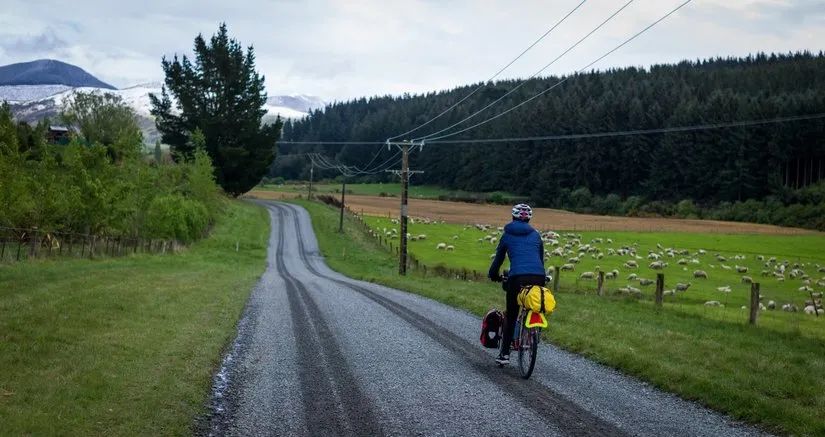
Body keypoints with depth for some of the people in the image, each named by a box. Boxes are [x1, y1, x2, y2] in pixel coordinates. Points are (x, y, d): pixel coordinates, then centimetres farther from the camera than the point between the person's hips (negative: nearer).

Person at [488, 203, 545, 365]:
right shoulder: (535, 235, 20)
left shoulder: (507, 235, 15)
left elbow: (498, 258, 22)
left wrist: (493, 275, 39)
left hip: (517, 277, -1)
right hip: (538, 277, 1)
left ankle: (505, 354, 7)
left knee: (511, 316, 9)